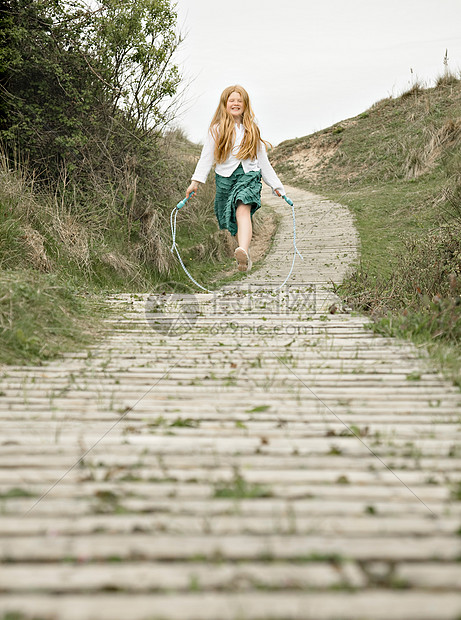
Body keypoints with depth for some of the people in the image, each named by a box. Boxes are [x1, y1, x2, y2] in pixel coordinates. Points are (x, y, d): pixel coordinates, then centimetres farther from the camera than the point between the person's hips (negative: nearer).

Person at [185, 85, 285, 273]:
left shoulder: (251, 129, 13)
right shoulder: (217, 130, 8)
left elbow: (263, 160, 17)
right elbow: (206, 157, 4)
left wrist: (276, 186, 17)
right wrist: (196, 181, -8)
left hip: (249, 175, -2)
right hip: (225, 177, 2)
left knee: (243, 209, -29)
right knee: (231, 221, 5)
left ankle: (243, 252, -50)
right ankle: (245, 257, 24)